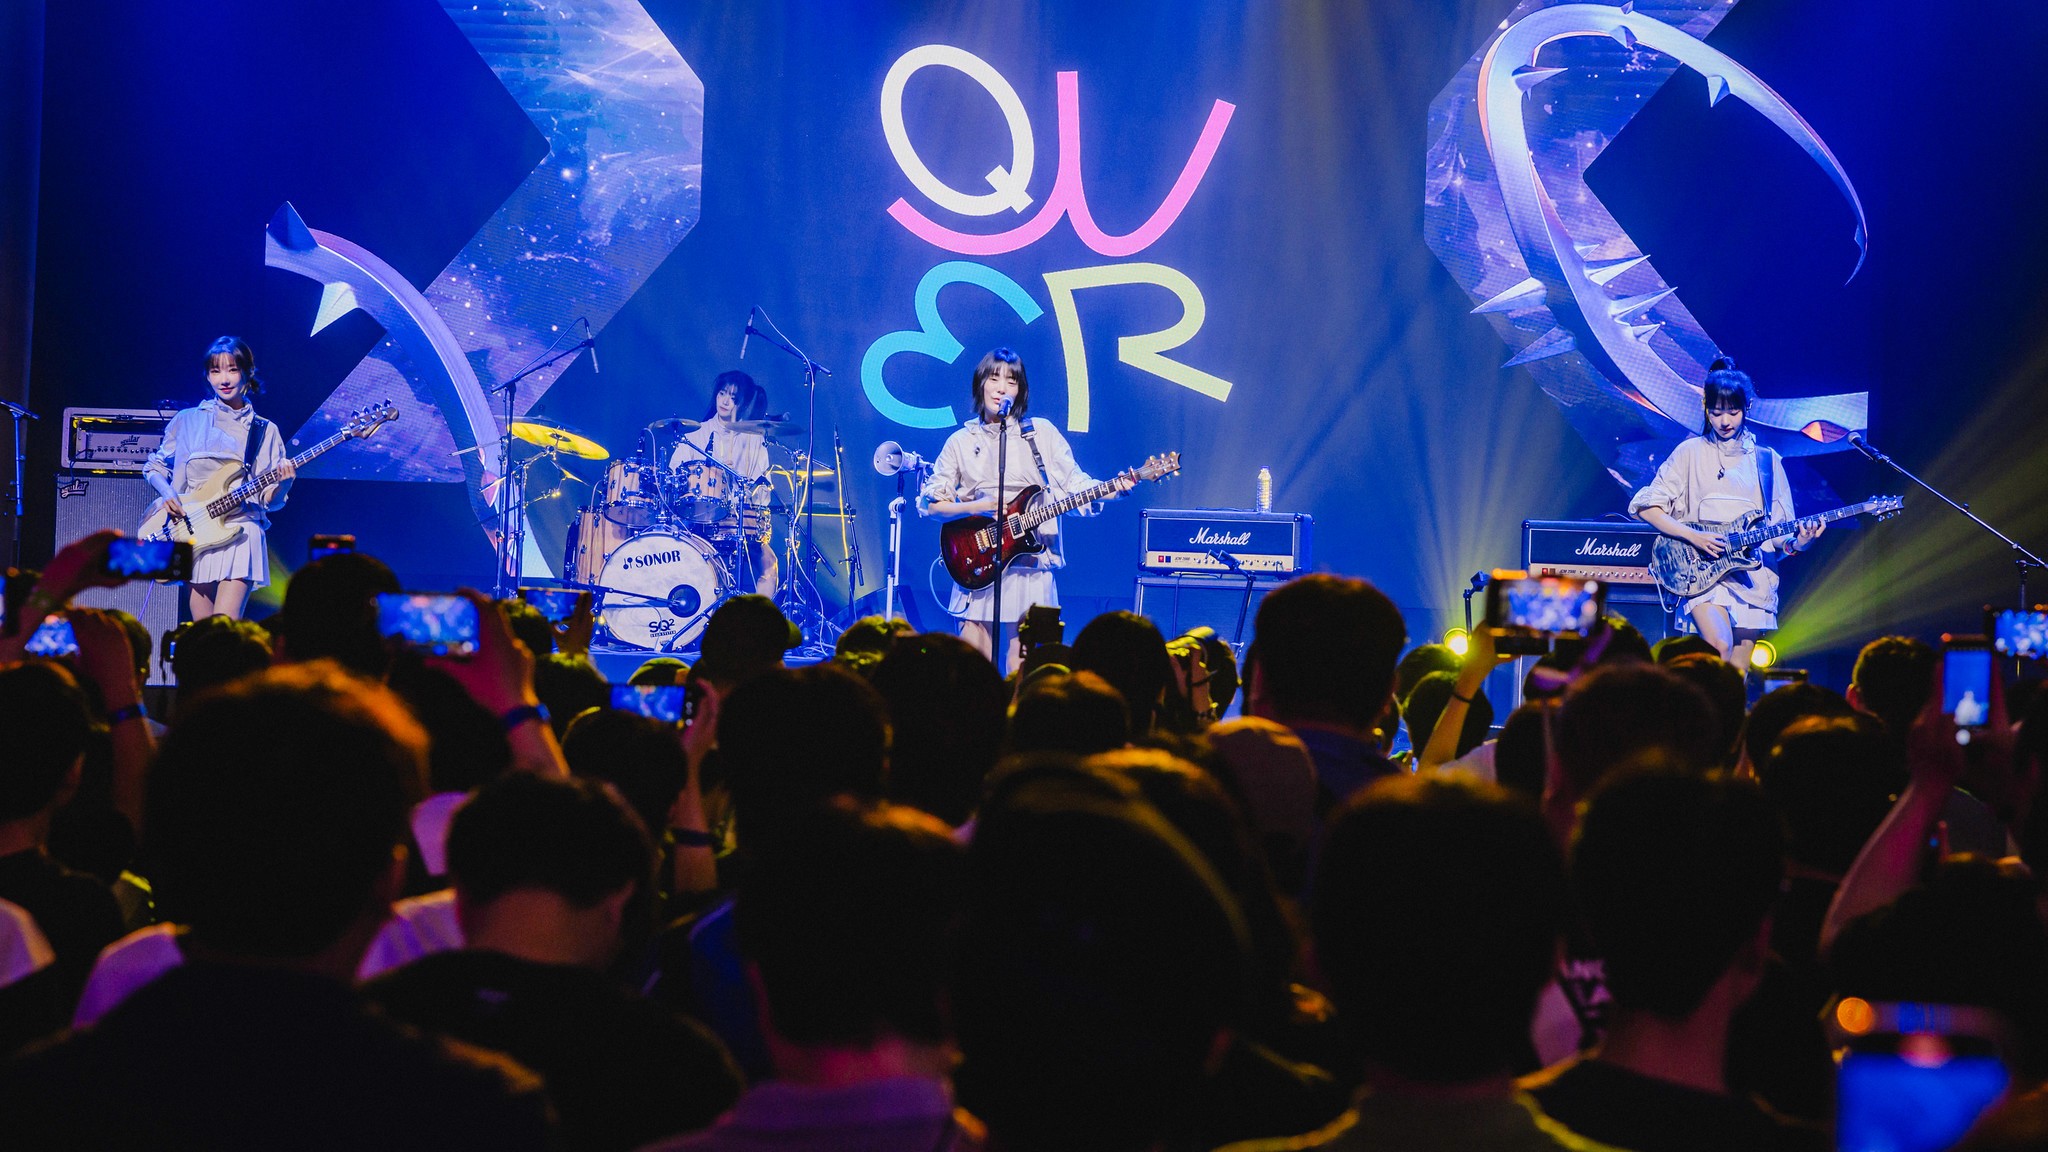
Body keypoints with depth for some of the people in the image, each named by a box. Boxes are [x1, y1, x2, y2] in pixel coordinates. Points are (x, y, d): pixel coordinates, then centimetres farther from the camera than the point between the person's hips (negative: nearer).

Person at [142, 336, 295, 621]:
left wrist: (282, 482, -16)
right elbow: (154, 466, 17)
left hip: (240, 531, -2)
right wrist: (167, 494, -3)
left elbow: (270, 500, 7)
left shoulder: (264, 431, 9)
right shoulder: (187, 421, 11)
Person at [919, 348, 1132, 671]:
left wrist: (1113, 488, -16)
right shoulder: (961, 441, 9)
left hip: (1029, 568, -1)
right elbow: (928, 502, 7)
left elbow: (1075, 486, 3)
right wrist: (977, 507, -8)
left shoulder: (1041, 433, 7)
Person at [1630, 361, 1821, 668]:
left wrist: (1795, 543, -12)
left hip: (1753, 573, 3)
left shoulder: (1766, 461, 13)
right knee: (1720, 647, -29)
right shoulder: (1691, 453, 6)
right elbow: (1647, 506, 2)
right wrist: (1693, 536, -11)